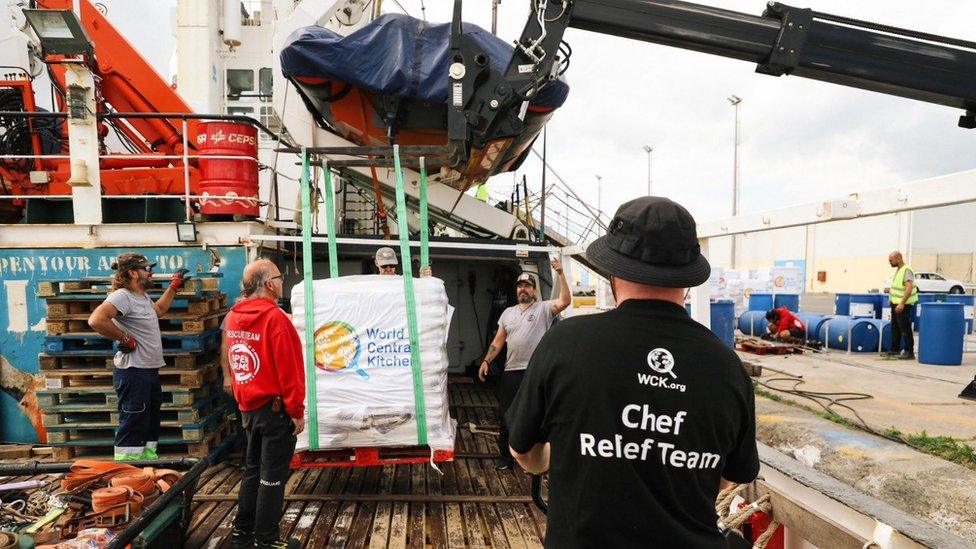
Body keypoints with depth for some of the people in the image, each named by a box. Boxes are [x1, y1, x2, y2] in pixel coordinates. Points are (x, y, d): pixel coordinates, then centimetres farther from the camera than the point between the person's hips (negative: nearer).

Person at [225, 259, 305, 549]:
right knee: (273, 476, 4)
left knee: (253, 469, 20)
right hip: (275, 408, -8)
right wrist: (297, 411, -13)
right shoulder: (274, 317, -20)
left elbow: (233, 363, 13)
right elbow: (287, 369, -19)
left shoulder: (233, 317, 4)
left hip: (248, 407, 8)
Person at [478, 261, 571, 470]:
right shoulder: (508, 312, 13)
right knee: (506, 416, 11)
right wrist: (486, 361, 5)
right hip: (511, 372, 5)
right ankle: (505, 456, 25)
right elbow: (498, 341, 14)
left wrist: (560, 274, -25)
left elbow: (565, 300, -19)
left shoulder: (543, 308, -2)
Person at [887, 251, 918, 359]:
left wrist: (902, 303, -31)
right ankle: (895, 350, 24)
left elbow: (909, 288, -27)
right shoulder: (898, 270, 12)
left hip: (903, 305, -10)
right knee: (895, 328, 15)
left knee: (905, 329, -5)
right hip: (895, 304, 10)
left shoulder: (907, 270, -18)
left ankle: (909, 352, 0)